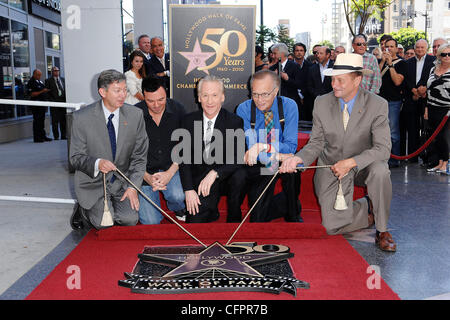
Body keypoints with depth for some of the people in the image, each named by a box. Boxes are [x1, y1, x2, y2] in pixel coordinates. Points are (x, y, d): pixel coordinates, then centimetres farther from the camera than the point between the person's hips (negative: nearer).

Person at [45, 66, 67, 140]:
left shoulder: (63, 79, 15)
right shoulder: (48, 81, 3)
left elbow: (65, 89, 14)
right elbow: (47, 92, -2)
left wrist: (65, 98, 1)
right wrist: (51, 100, -12)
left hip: (63, 101, 4)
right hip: (54, 102, -4)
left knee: (63, 120, 7)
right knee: (55, 121, -1)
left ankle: (64, 136, 13)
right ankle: (56, 136, 4)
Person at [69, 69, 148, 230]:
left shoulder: (135, 115, -4)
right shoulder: (82, 117, -11)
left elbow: (139, 157, 1)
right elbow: (75, 157, -8)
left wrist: (132, 186, -10)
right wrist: (97, 163, -29)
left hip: (122, 180, 2)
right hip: (93, 182, -2)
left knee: (130, 220, -16)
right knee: (104, 223, -18)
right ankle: (84, 212, 14)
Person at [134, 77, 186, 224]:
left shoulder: (177, 111, -5)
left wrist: (169, 173, -15)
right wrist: (147, 177, -17)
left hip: (171, 167, 1)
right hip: (144, 172, -1)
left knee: (179, 197, -30)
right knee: (150, 222, -11)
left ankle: (177, 208, 9)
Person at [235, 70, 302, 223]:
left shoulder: (289, 106, -7)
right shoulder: (244, 109, -8)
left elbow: (291, 147, -13)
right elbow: (245, 148, -14)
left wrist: (262, 146, -29)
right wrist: (275, 155, -31)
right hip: (257, 166, -1)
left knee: (292, 168, -32)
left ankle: (293, 215, -7)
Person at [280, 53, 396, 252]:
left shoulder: (377, 105, -15)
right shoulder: (322, 104, -7)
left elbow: (383, 148, -20)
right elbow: (316, 143, -2)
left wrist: (351, 162, -32)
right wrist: (298, 158, -23)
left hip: (363, 165, -1)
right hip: (331, 167, 1)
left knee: (380, 171, -37)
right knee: (332, 226, -13)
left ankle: (382, 231, -12)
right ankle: (368, 207, 19)